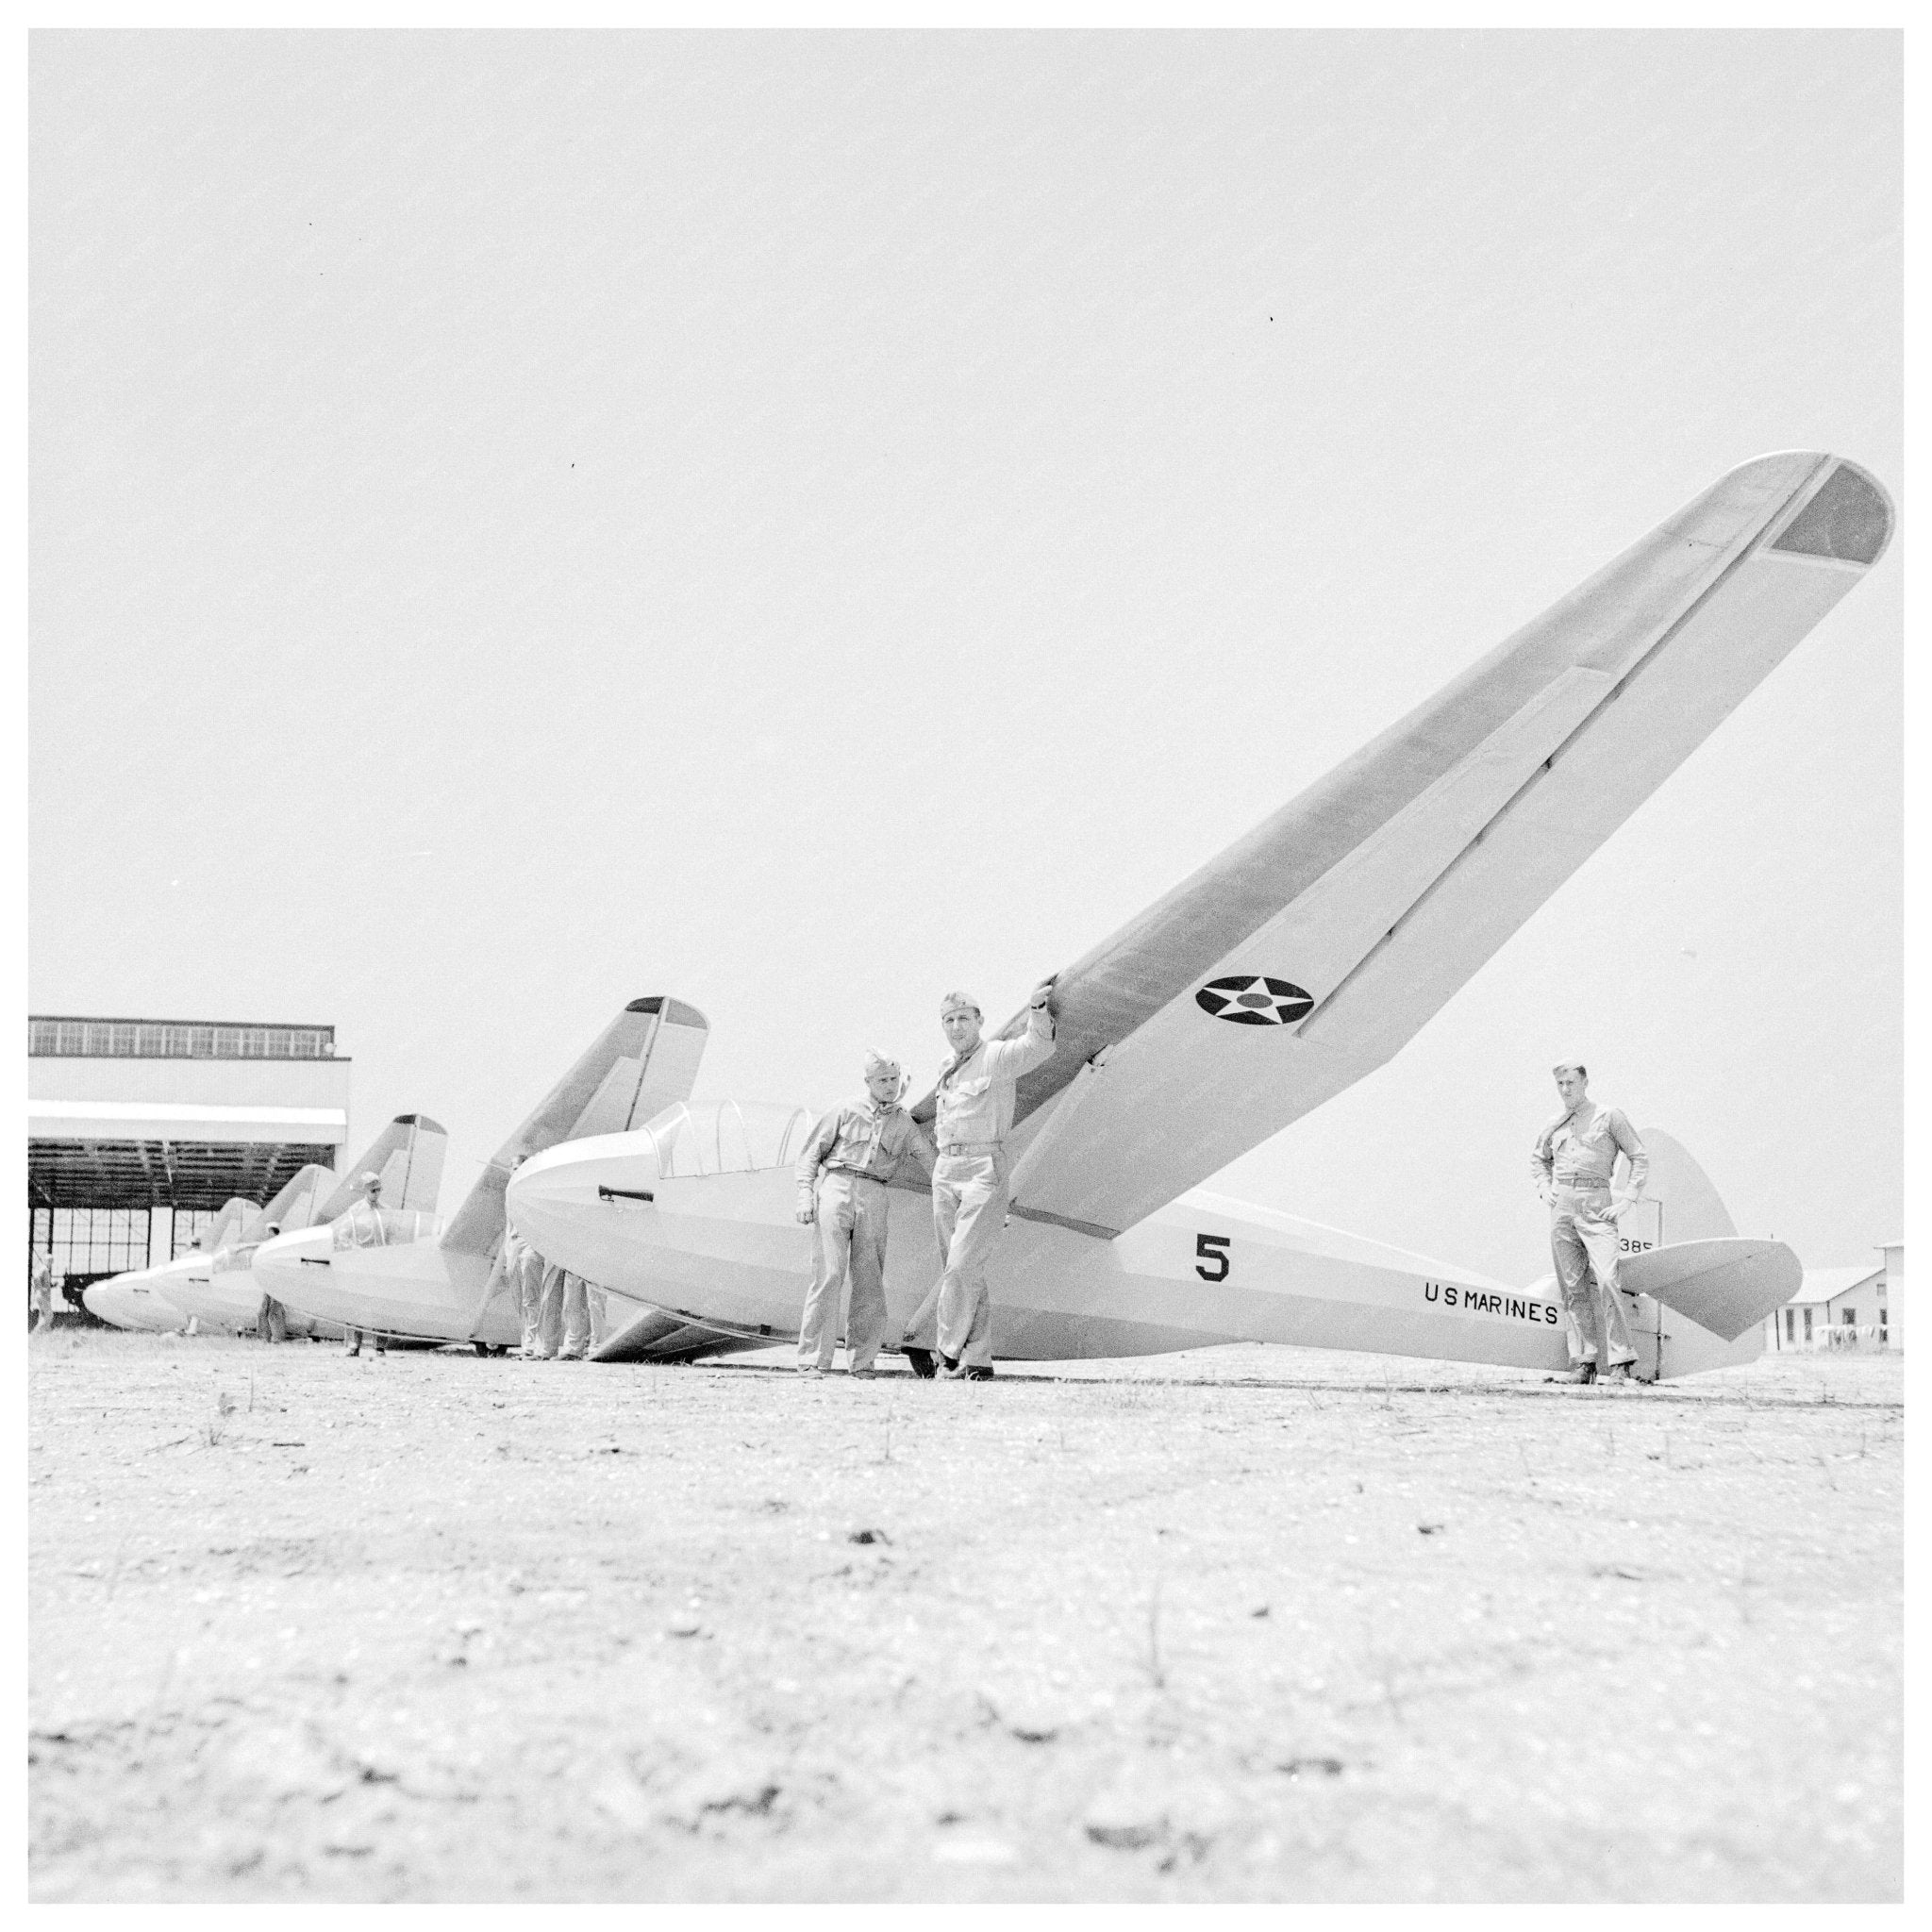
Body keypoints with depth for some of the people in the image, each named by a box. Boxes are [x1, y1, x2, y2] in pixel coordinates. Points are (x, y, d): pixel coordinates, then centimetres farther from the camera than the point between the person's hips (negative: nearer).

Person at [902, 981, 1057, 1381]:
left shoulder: (996, 1056, -5)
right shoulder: (948, 1071, 17)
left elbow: (1036, 1048, -24)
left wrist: (1037, 1010, -41)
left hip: (985, 1171, -7)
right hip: (945, 1171, 7)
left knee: (962, 1265, -14)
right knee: (966, 1272, 6)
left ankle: (947, 1353, -6)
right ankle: (978, 1361, 8)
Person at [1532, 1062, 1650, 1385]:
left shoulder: (1609, 1117, 3)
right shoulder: (1554, 1126, 16)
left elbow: (1640, 1158, 4)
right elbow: (1537, 1158, 33)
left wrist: (1627, 1201, -4)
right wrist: (1545, 1188, 16)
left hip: (1596, 1205, -5)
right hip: (1561, 1206, 5)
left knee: (1605, 1280, -17)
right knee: (1572, 1287, 2)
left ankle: (1619, 1364, -15)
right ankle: (1584, 1364, 3)